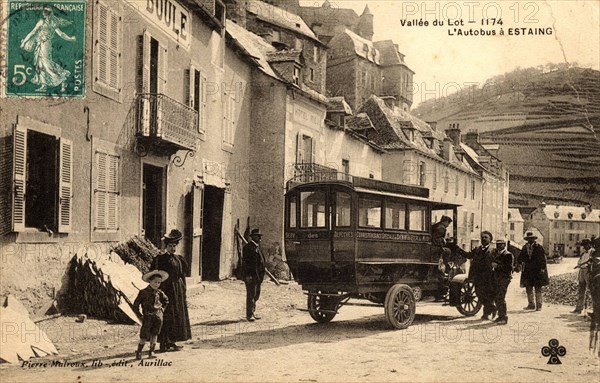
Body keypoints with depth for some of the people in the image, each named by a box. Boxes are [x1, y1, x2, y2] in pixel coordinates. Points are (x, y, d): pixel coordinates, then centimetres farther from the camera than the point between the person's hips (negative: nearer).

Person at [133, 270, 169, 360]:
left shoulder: (160, 293, 5)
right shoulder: (144, 292, -7)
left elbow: (166, 300, 24)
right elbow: (136, 304, -1)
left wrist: (162, 308, 14)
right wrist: (138, 314, -3)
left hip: (158, 316, 4)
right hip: (148, 316, -4)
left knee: (154, 334, 8)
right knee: (144, 336, -5)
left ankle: (151, 352, 15)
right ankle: (139, 352, 7)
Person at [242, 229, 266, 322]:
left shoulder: (256, 247, 18)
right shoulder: (248, 247, -12)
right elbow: (245, 261, -18)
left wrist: (261, 274, 21)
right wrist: (247, 275, -22)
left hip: (257, 275, 10)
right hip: (250, 275, -10)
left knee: (256, 294, 14)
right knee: (251, 295, -6)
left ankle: (252, 313, 23)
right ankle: (249, 315, -1)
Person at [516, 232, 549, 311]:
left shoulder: (539, 247, -4)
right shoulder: (525, 247, 7)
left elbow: (543, 258, -5)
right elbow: (520, 257, 8)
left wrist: (542, 268, -12)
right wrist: (519, 264, -9)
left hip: (537, 271, -4)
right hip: (527, 271, 4)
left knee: (538, 289, 0)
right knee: (528, 288, 6)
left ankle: (539, 306, 5)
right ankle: (531, 304, 16)